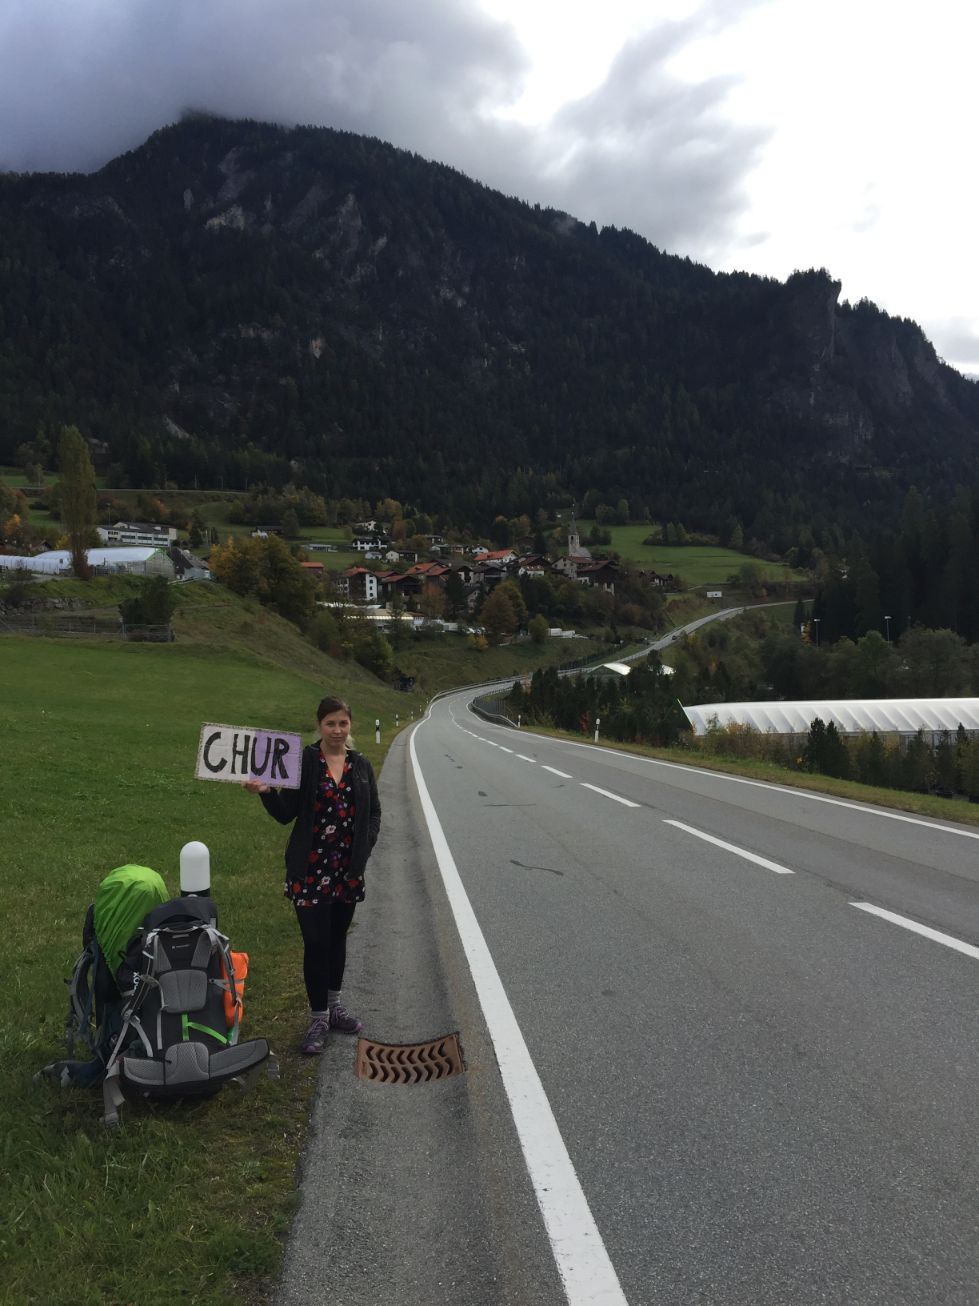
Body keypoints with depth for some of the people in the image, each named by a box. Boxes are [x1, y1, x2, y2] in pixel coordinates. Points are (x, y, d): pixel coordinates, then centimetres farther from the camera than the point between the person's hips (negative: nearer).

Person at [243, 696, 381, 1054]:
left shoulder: (361, 766, 5)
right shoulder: (303, 762, -7)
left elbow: (374, 813, 10)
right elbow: (285, 814, -6)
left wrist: (365, 846, -4)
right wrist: (266, 792, -24)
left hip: (349, 870, 4)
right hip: (311, 869, -4)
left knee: (338, 938, 17)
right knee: (316, 942, -1)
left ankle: (333, 1006, 34)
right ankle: (318, 1018, 14)